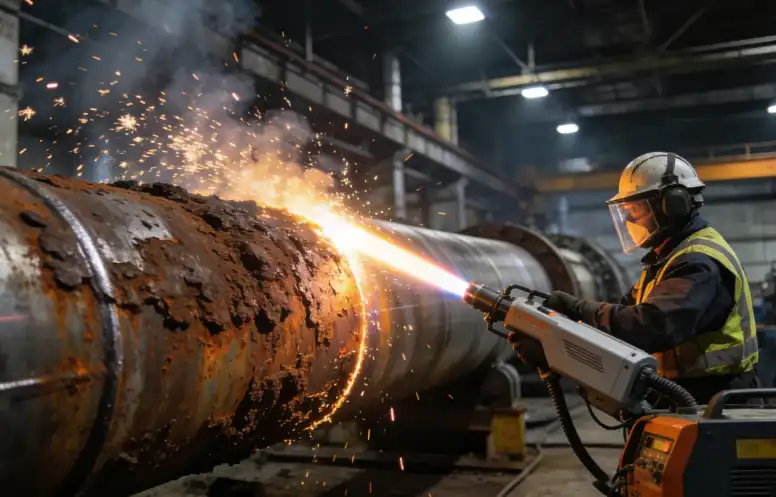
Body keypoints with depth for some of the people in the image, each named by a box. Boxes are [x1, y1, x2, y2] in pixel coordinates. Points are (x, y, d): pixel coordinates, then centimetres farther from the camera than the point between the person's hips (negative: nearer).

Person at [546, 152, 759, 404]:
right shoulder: (667, 257, 14)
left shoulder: (699, 262, -20)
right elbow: (626, 314, 10)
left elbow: (653, 326, -34)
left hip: (711, 405, -9)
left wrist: (578, 309, -27)